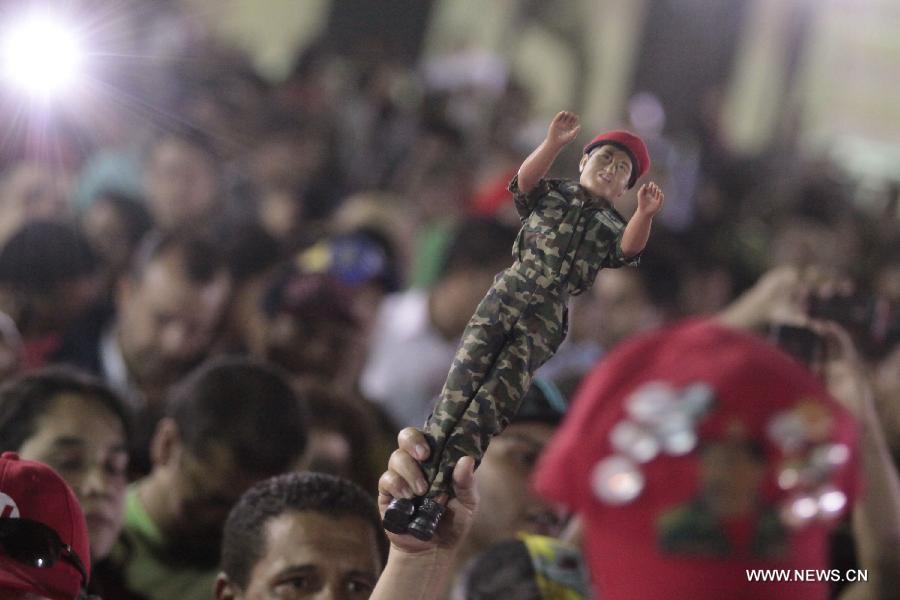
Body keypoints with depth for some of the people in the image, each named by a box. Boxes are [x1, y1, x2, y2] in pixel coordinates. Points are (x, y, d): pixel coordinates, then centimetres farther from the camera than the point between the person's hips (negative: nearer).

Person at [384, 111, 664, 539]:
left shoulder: (612, 226, 20)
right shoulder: (552, 194, 19)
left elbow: (629, 249, -3)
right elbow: (525, 179, -3)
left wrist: (644, 215, -23)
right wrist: (554, 143, -20)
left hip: (545, 320, 0)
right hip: (506, 295, 0)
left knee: (492, 404, -14)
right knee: (461, 384, -14)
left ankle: (437, 497, -19)